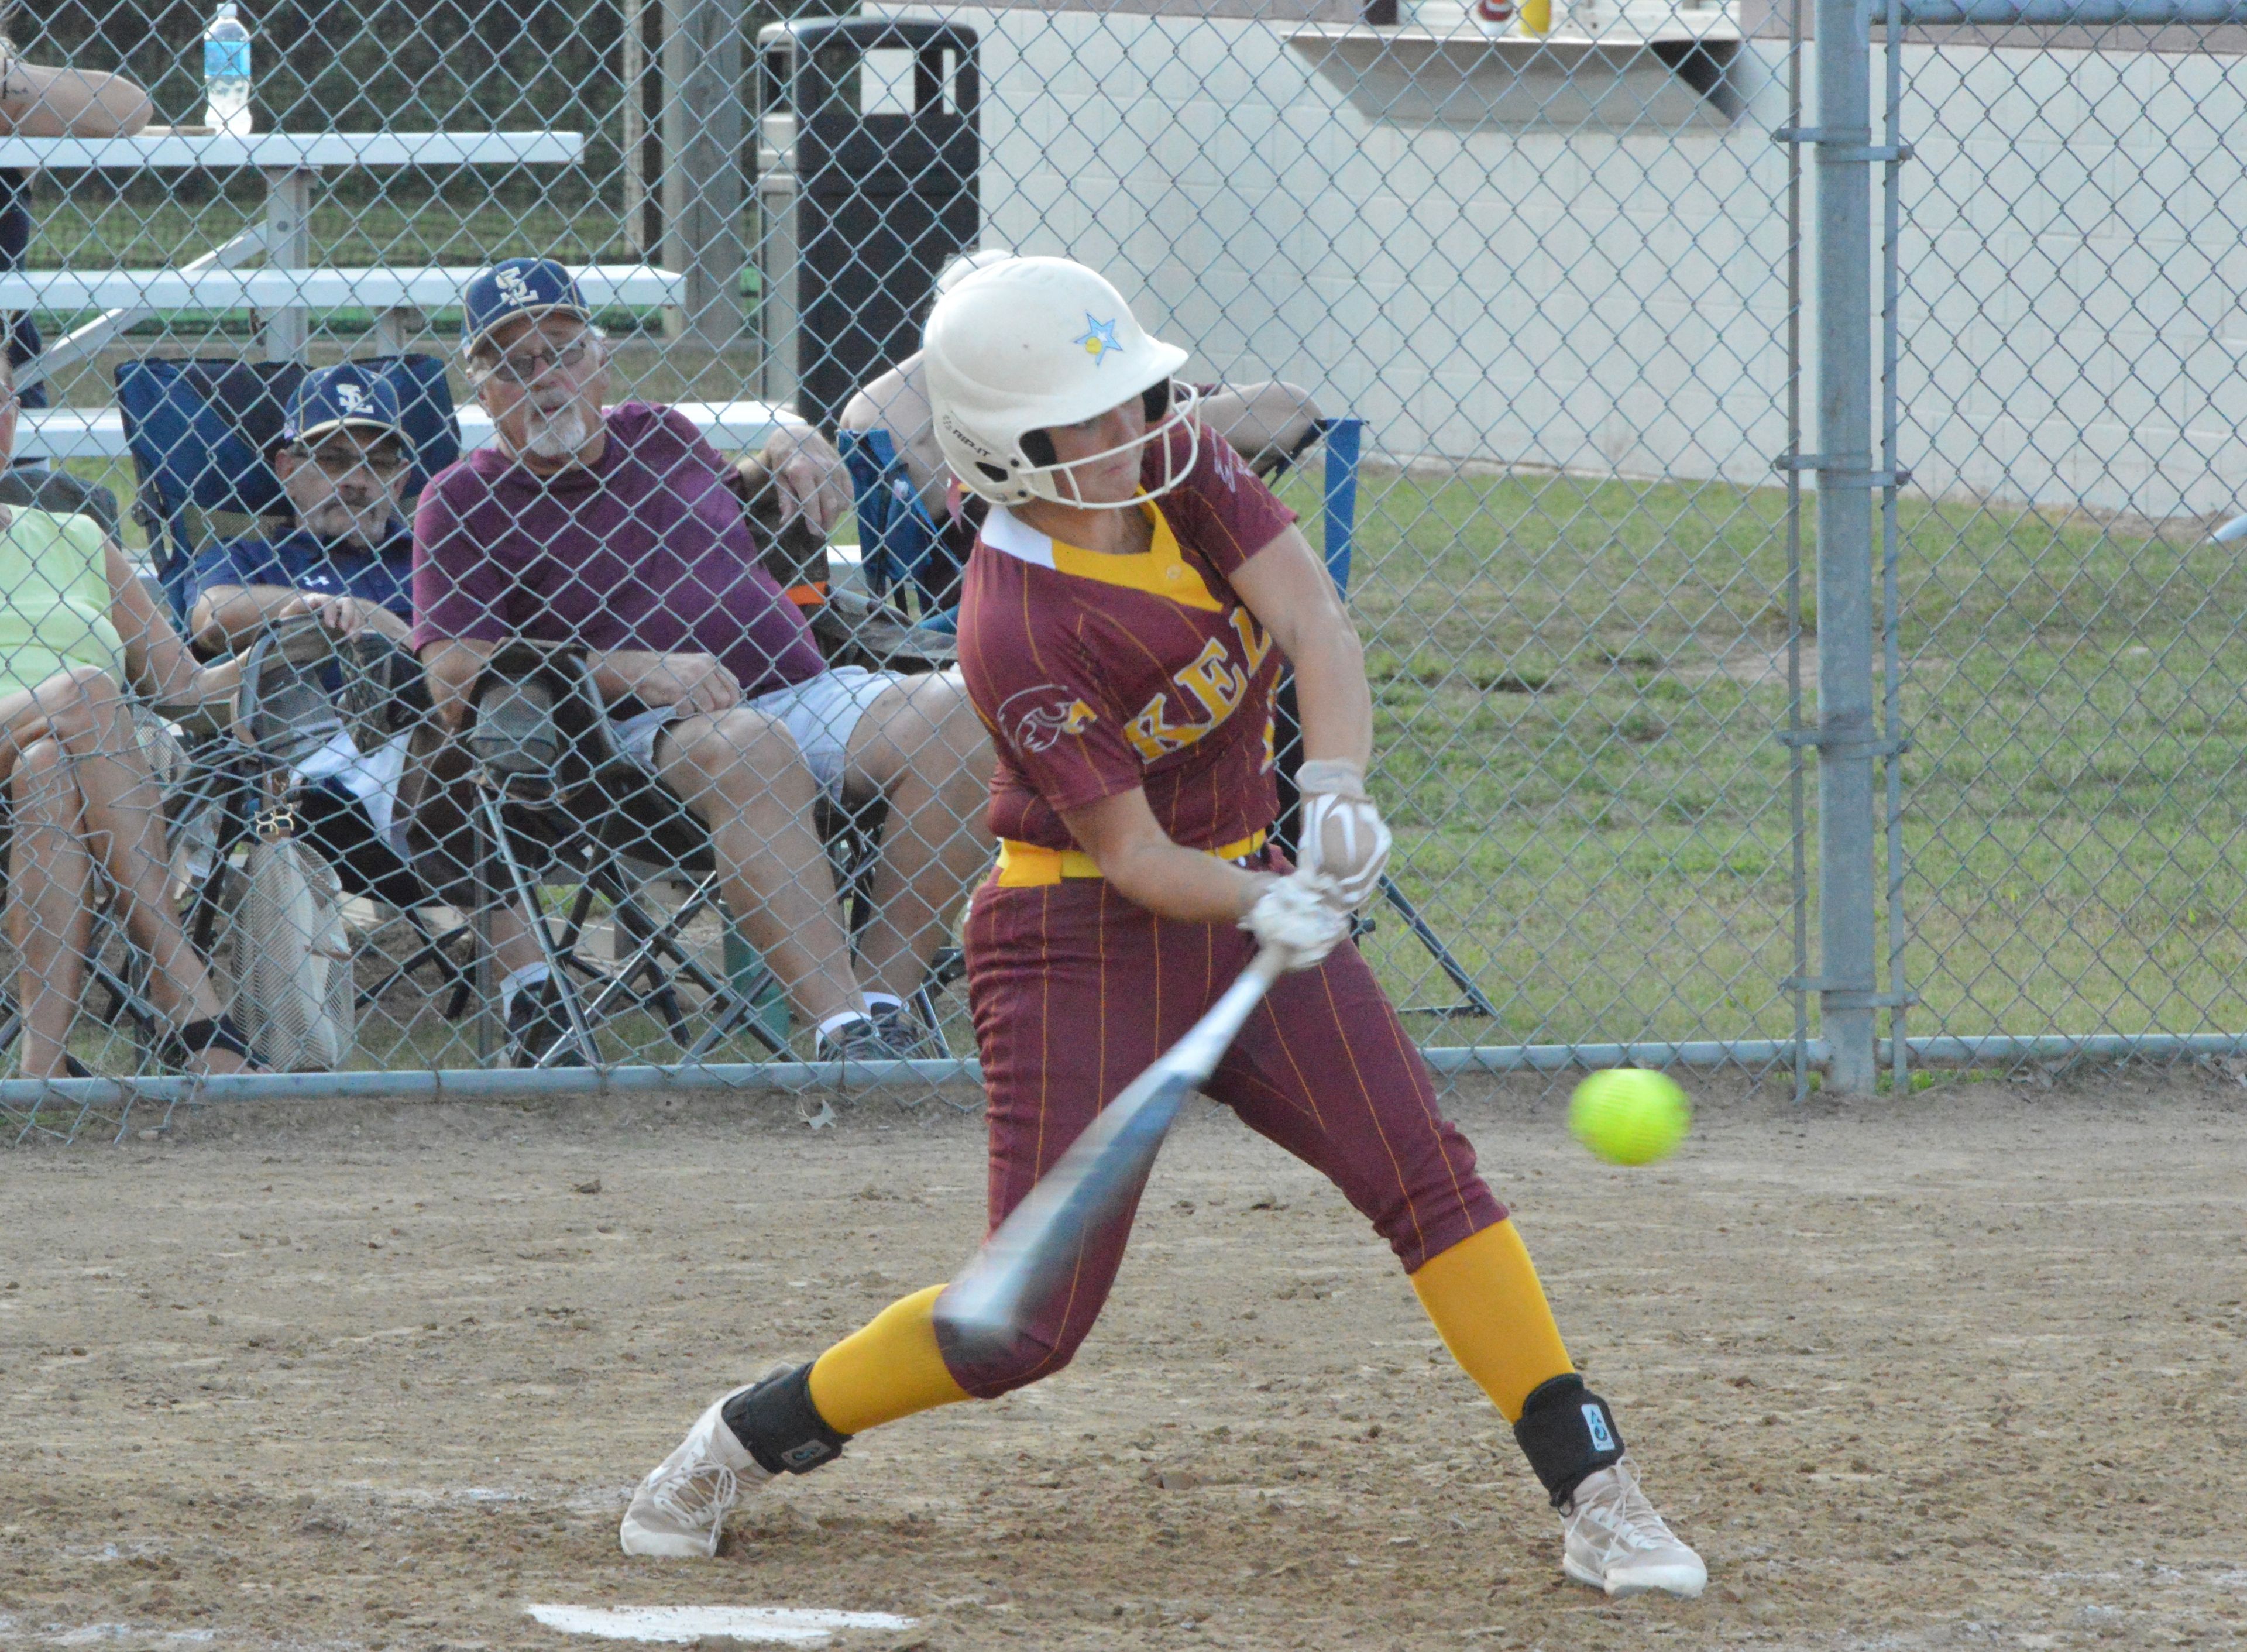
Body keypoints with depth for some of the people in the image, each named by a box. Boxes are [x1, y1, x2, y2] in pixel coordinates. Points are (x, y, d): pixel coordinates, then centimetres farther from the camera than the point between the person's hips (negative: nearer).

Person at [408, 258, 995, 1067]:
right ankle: (841, 1031, -45)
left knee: (956, 715, -22)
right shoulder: (462, 505, 5)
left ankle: (885, 999, -22)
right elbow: (456, 682, -7)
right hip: (643, 736, -5)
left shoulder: (660, 434, 22)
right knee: (743, 747, -39)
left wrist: (793, 452, 17)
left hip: (806, 693, 6)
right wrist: (636, 673, -16)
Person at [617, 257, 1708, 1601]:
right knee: (1034, 1317, -8)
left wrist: (1339, 788, -33)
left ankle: (1596, 1492, -10)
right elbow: (1131, 853, -21)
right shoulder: (1017, 633, -23)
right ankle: (748, 1441, 14)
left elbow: (1315, 624, -15)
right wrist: (1270, 910, -39)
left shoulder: (1182, 467, -5)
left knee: (1423, 1164, -11)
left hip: (1246, 896, 6)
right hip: (1081, 937, -6)